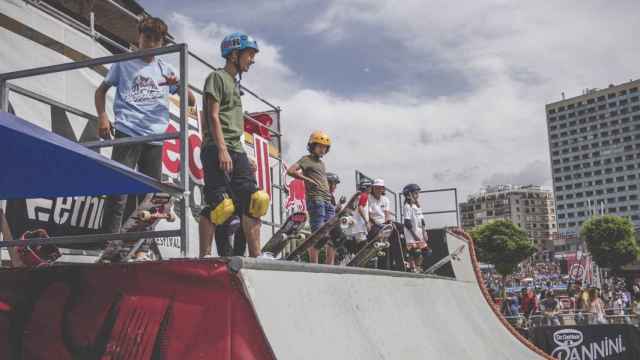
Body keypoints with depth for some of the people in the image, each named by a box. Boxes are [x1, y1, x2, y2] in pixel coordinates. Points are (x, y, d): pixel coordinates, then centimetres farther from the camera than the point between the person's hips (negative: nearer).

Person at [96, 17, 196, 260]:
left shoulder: (165, 69, 17)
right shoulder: (124, 63, 12)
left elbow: (191, 101, 13)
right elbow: (101, 90, 16)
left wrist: (178, 85, -8)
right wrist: (102, 117, -1)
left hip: (155, 138, 3)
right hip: (127, 133, -3)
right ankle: (111, 240, -10)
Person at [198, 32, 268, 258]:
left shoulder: (235, 84, 26)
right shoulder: (217, 77, 0)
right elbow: (213, 116, -11)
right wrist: (222, 149, -20)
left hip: (236, 150, 8)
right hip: (217, 149, -8)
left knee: (254, 202, -1)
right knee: (219, 205, -14)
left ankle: (255, 256, 1)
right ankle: (204, 256, -8)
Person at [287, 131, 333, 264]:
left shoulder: (322, 162, 26)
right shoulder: (306, 159, 1)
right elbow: (290, 171, -13)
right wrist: (308, 180, -10)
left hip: (328, 201, 8)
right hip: (316, 199, -8)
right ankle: (313, 265, -14)